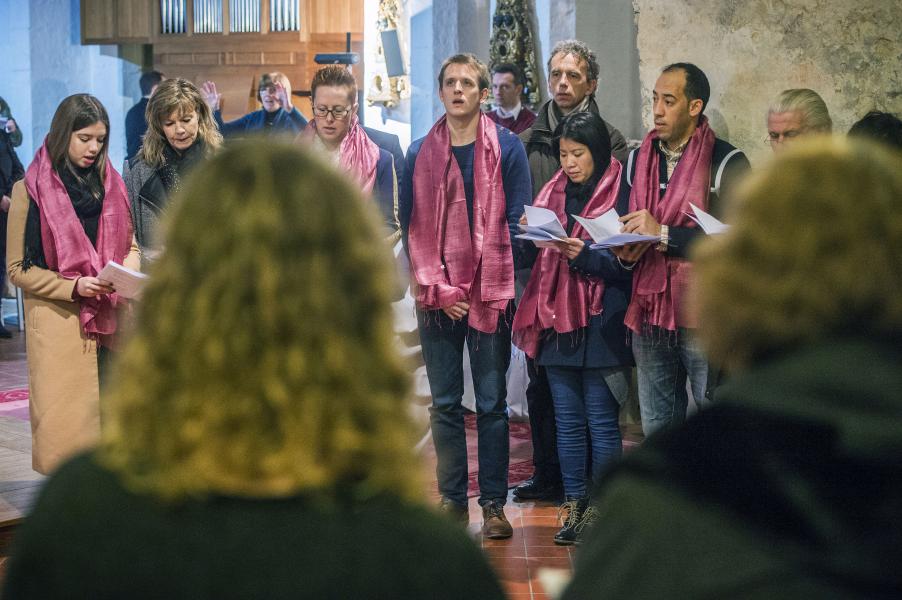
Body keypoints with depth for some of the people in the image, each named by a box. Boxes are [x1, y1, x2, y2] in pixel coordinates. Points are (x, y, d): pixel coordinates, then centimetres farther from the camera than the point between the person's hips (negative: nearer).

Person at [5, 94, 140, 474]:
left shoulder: (111, 184, 12)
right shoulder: (31, 190, -3)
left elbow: (130, 245, 21)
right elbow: (18, 268, -3)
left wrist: (126, 272, -2)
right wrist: (74, 286, -15)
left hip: (110, 320, 4)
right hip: (57, 321, -4)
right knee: (64, 428, -7)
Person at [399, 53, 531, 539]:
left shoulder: (506, 148, 1)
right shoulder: (420, 154, 8)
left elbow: (517, 220, -1)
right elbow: (412, 226, 6)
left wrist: (489, 284, -8)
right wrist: (437, 288, -5)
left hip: (490, 293, -2)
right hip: (436, 296, 2)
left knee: (491, 402, 1)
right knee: (445, 403, 5)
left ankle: (494, 503, 5)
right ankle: (451, 499, 12)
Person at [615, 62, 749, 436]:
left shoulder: (726, 162, -7)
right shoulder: (639, 160, 13)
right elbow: (623, 224, 20)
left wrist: (663, 234, -19)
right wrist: (626, 250, -4)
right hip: (649, 313, 6)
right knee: (656, 428, 14)